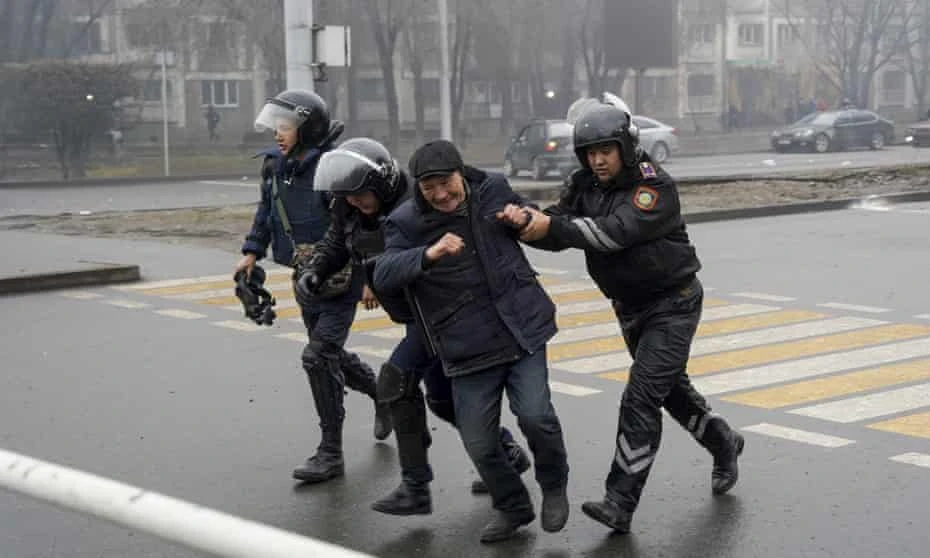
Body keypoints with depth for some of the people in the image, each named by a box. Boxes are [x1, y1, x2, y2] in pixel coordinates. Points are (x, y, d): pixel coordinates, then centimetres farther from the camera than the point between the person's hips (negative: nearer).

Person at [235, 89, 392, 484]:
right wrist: (252, 252, 9)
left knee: (319, 358, -13)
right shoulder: (276, 165, 1)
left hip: (339, 282, -8)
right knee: (331, 355, 20)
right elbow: (267, 211, 17)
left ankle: (331, 453, -3)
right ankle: (383, 396, 46)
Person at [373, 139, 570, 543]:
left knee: (535, 415, -16)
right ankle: (512, 507, 29)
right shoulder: (405, 222, -7)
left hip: (522, 329, 0)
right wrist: (428, 255, -39)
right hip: (468, 349, 0)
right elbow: (384, 276, -23)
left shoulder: (494, 190, 1)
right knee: (479, 445, 1)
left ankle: (554, 488, 13)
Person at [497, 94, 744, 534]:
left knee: (640, 398, -16)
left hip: (673, 304, -7)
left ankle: (620, 504, -16)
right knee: (671, 389, 22)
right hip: (631, 310, 8)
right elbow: (556, 229, -14)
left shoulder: (655, 187, -22)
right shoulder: (584, 186, -1)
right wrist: (526, 221, -37)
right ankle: (723, 444, 47)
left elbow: (614, 232, -36)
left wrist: (552, 226, -43)